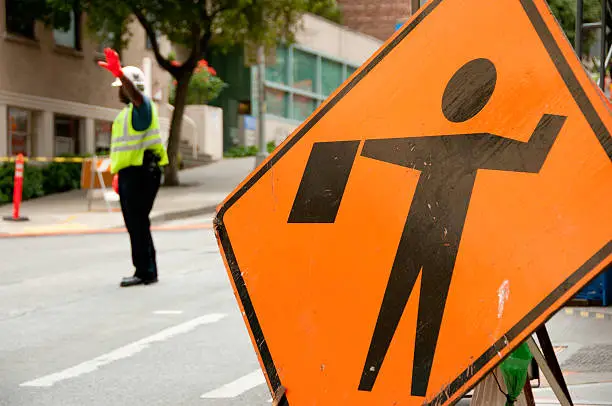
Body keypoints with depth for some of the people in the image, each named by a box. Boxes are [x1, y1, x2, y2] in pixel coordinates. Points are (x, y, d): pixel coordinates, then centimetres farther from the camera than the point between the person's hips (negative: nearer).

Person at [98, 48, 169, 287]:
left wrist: (119, 73, -49)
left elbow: (135, 93, -33)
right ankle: (147, 271, 19)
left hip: (140, 173, -10)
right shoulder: (127, 112, 22)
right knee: (135, 223, 13)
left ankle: (145, 272, -9)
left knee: (138, 223, -11)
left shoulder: (142, 106, -8)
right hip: (129, 173, 10)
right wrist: (119, 174, 25)